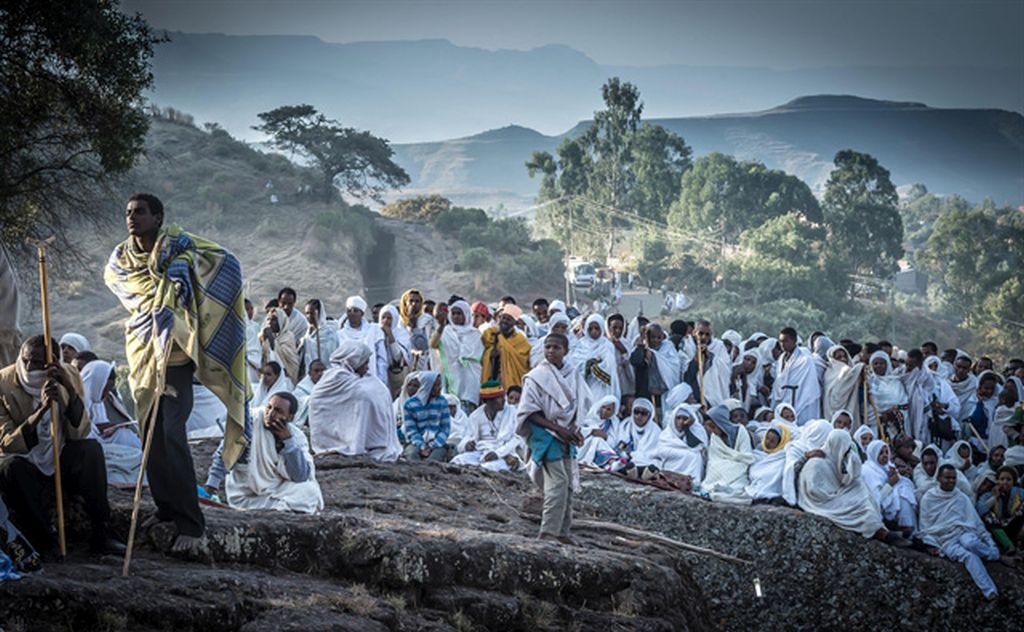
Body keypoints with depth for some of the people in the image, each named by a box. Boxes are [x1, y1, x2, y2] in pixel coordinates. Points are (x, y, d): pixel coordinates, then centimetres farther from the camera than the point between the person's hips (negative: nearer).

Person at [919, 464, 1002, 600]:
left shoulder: (962, 497, 12)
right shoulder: (928, 499, 7)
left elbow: (975, 521, 12)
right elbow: (925, 526, 10)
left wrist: (989, 541, 4)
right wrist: (931, 545, -4)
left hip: (964, 532, 1)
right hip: (946, 540, -1)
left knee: (970, 543, -38)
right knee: (967, 556, -32)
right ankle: (990, 592, -41)